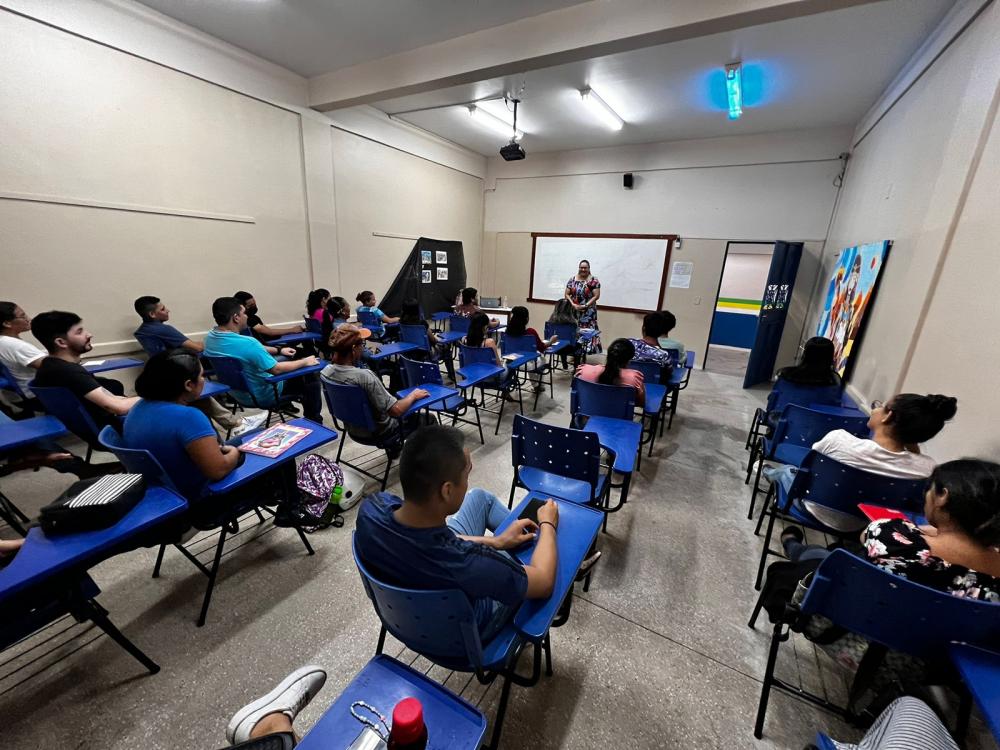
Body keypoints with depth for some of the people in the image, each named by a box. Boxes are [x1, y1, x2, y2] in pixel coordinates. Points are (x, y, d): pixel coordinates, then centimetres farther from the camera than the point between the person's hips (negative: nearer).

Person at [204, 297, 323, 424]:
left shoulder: (210, 337, -6)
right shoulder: (247, 343, -35)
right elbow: (276, 369, -26)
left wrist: (279, 350, 12)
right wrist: (305, 362, -12)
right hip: (263, 396, -9)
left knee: (286, 360, 26)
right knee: (310, 377, 3)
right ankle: (314, 422, 15)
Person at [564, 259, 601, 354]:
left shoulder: (594, 280, -2)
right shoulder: (572, 280, 7)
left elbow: (596, 296, -7)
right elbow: (566, 294, 5)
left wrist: (585, 305, -15)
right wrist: (573, 305, -10)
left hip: (588, 312, -3)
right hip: (574, 311, 3)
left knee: (588, 331, -7)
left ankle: (586, 352, -3)